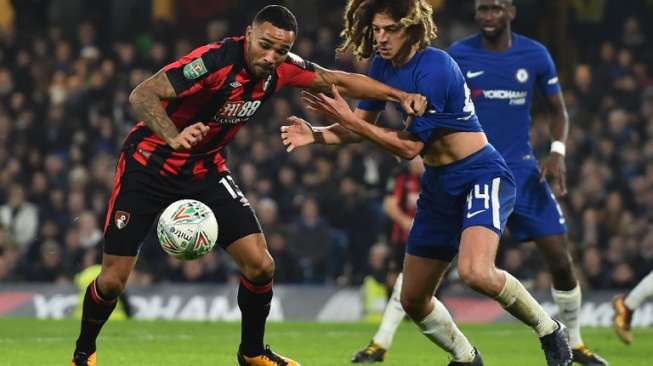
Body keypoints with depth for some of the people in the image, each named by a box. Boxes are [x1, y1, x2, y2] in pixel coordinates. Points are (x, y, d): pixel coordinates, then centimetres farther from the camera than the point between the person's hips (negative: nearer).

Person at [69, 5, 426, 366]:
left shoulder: (282, 69, -9)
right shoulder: (215, 61, -29)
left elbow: (340, 80, 7)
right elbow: (142, 95, -34)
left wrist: (400, 96, 2)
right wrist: (174, 138, -50)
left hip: (205, 168, 6)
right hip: (149, 163, -5)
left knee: (260, 266, -6)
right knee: (113, 280, -7)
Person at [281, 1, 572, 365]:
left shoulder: (434, 68, -22)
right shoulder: (384, 65, 3)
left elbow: (410, 146, -20)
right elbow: (360, 127, 11)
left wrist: (348, 119, -21)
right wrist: (317, 135, -8)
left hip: (482, 174, -9)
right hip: (440, 185, 9)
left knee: (476, 272, -33)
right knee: (413, 300, 9)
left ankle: (549, 330, -10)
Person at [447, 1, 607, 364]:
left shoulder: (535, 55, 0)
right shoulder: (459, 55, -4)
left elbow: (558, 109, 9)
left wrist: (557, 153, -7)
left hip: (521, 170, 2)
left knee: (561, 259, 0)